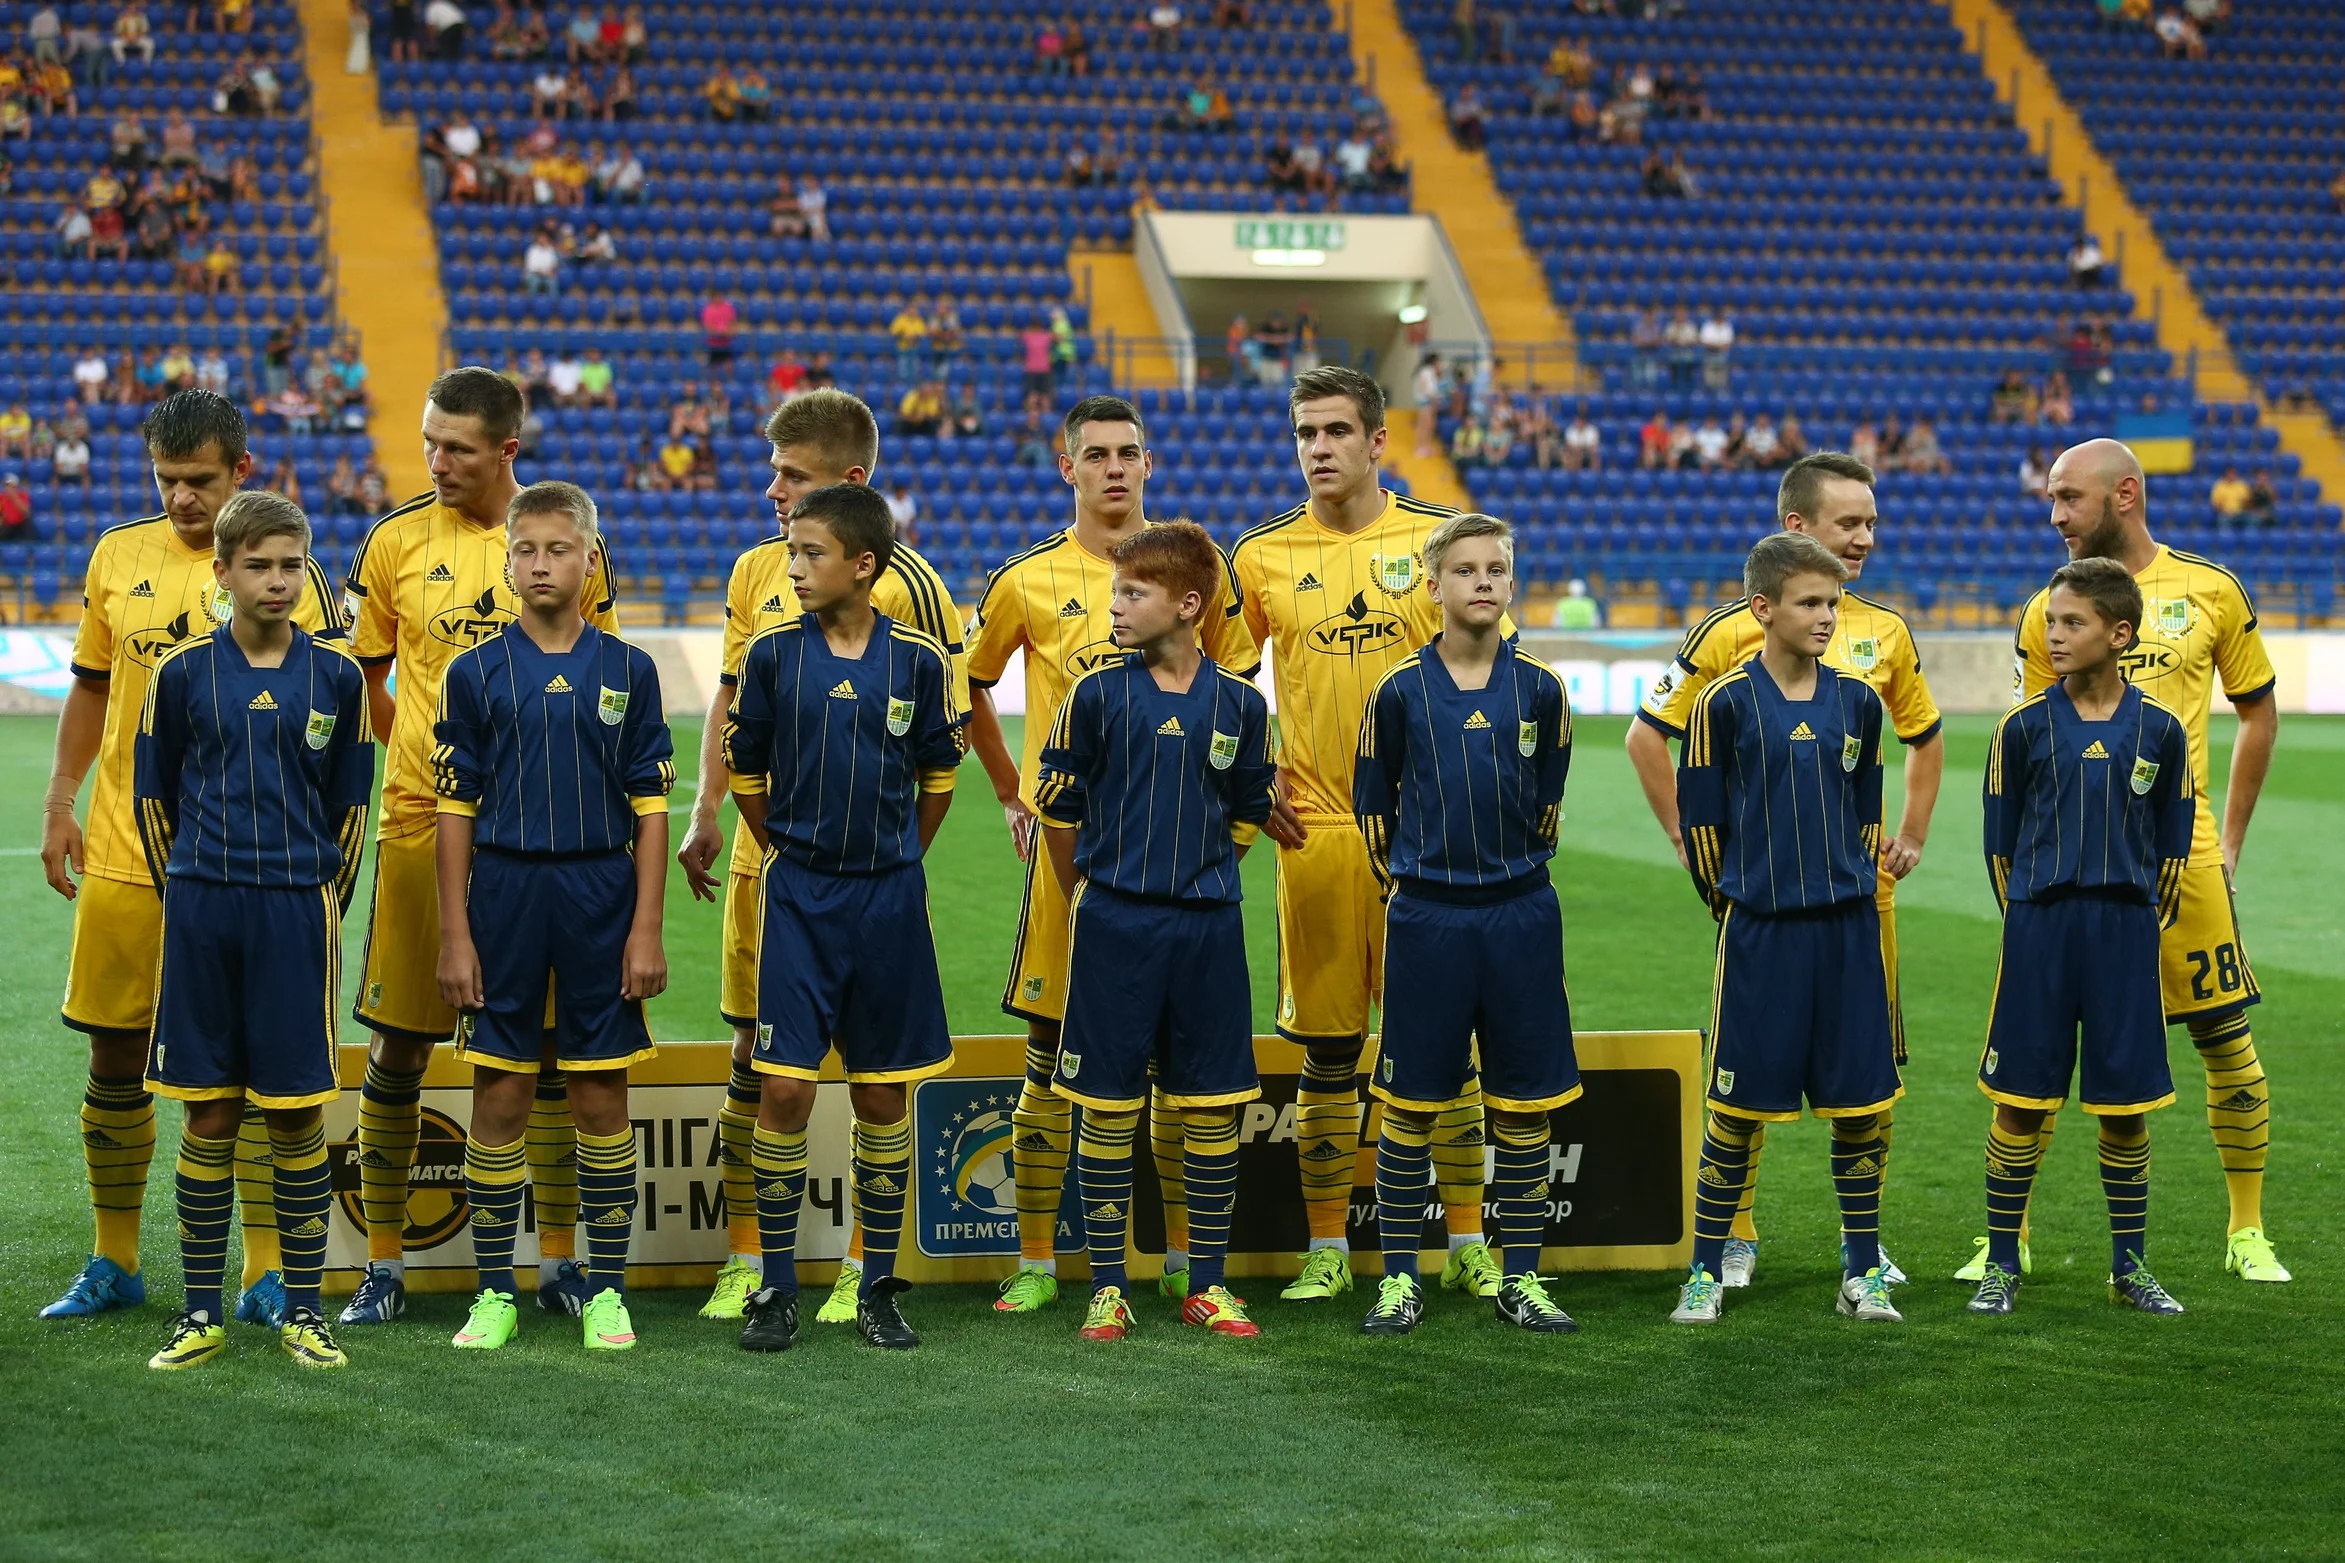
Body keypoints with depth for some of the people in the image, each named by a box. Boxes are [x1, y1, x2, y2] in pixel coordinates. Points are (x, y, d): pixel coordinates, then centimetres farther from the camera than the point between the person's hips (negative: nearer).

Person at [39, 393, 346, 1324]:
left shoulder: (288, 573, -4)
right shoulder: (118, 556, 7)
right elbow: (91, 688, 17)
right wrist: (58, 804, 10)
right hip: (122, 853, 4)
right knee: (115, 1056, 9)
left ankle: (265, 1273, 6)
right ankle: (114, 1263, 22)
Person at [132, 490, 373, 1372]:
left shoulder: (334, 675, 2)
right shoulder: (183, 673, 1)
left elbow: (349, 805, 10)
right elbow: (153, 796, 9)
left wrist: (323, 904, 7)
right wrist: (185, 899, 9)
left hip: (300, 911, 0)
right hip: (202, 910, 0)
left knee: (297, 1114, 2)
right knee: (209, 1114, 4)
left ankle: (303, 1312, 11)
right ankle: (201, 1313, 12)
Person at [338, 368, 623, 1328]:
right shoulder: (396, 542, 1)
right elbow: (360, 680, 10)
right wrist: (432, 751, 4)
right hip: (421, 819, 0)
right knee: (397, 1040, 1)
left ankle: (557, 1258, 15)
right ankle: (383, 1265, 10)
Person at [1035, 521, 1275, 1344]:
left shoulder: (1238, 703, 1)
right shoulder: (1098, 695, -3)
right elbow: (1058, 808, 5)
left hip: (1208, 926, 2)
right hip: (1114, 927, -2)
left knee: (1214, 1105, 5)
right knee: (1108, 1106, 1)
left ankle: (1207, 1285, 15)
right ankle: (1108, 1287, 10)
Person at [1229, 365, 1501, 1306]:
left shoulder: (1439, 539, 2)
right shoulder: (1262, 555, 3)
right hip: (1316, 830, 0)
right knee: (1327, 1046, 4)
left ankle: (1466, 1242, 12)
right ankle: (1327, 1248, 12)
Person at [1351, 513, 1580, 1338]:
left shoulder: (1539, 689, 1)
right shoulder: (1400, 691, -3)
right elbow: (1372, 802, 10)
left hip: (1520, 914, 1)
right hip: (1425, 919, -1)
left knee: (1524, 1105, 4)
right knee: (1409, 1105, 2)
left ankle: (1522, 1278, 13)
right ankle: (1400, 1278, 11)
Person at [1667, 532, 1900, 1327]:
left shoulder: (1856, 701, 5)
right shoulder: (1727, 703, -6)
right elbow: (1701, 821, 1)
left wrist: (1844, 890, 15)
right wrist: (1737, 906, 7)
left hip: (1847, 930, 3)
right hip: (1758, 932, -3)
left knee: (1860, 1103, 5)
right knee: (1738, 1107, 1)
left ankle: (1862, 1271, 16)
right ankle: (1705, 1270, 13)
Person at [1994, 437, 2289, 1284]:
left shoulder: (2212, 592, 3)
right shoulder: (2045, 611, 5)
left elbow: (2258, 713, 13)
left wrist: (2231, 838, 10)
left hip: (2182, 853, 0)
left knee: (2228, 1044, 4)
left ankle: (2248, 1235, 18)